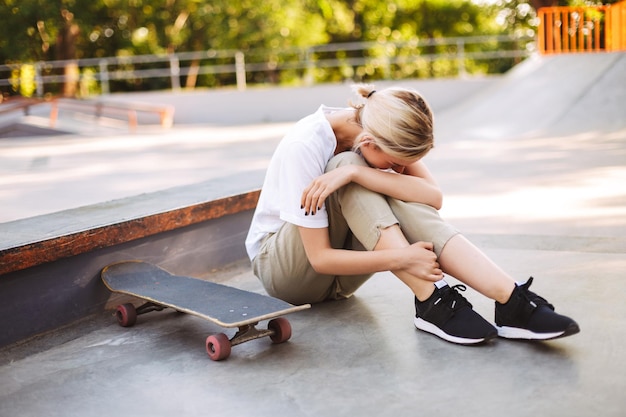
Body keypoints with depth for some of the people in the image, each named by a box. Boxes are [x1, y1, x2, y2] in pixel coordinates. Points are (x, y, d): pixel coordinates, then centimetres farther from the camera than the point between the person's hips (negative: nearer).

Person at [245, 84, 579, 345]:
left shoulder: (380, 134, -11)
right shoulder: (304, 147, -27)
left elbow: (434, 196, -26)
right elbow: (320, 258, -27)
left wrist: (354, 173, -37)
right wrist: (402, 258, -36)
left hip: (335, 276, 5)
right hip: (282, 266, -5)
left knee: (397, 199, -28)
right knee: (347, 166, -31)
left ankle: (512, 302, -36)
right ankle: (432, 302, -34)